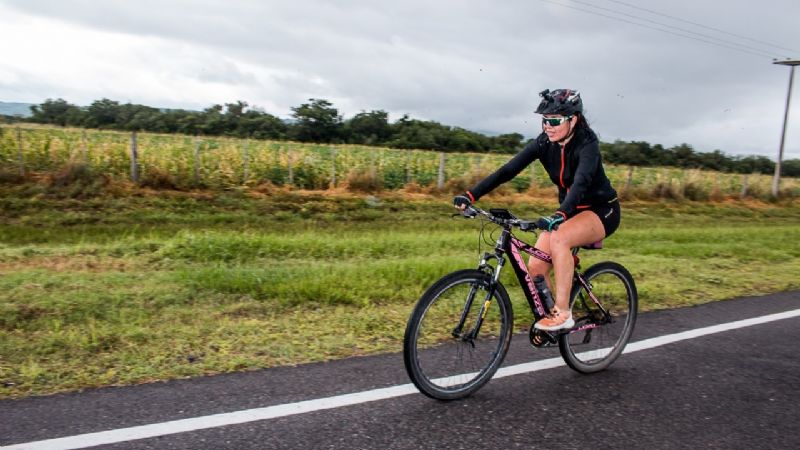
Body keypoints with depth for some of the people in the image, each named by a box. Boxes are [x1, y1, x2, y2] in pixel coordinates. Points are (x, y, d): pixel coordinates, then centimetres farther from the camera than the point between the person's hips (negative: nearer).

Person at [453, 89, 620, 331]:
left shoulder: (587, 144, -24)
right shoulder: (544, 143, -9)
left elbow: (581, 183, -41)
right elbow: (508, 170, -18)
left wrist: (560, 215, -59)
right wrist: (471, 195, -29)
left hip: (601, 210, -5)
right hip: (569, 211, 6)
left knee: (559, 239, -35)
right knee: (535, 266, -13)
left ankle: (562, 314, -25)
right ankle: (546, 316, 11)